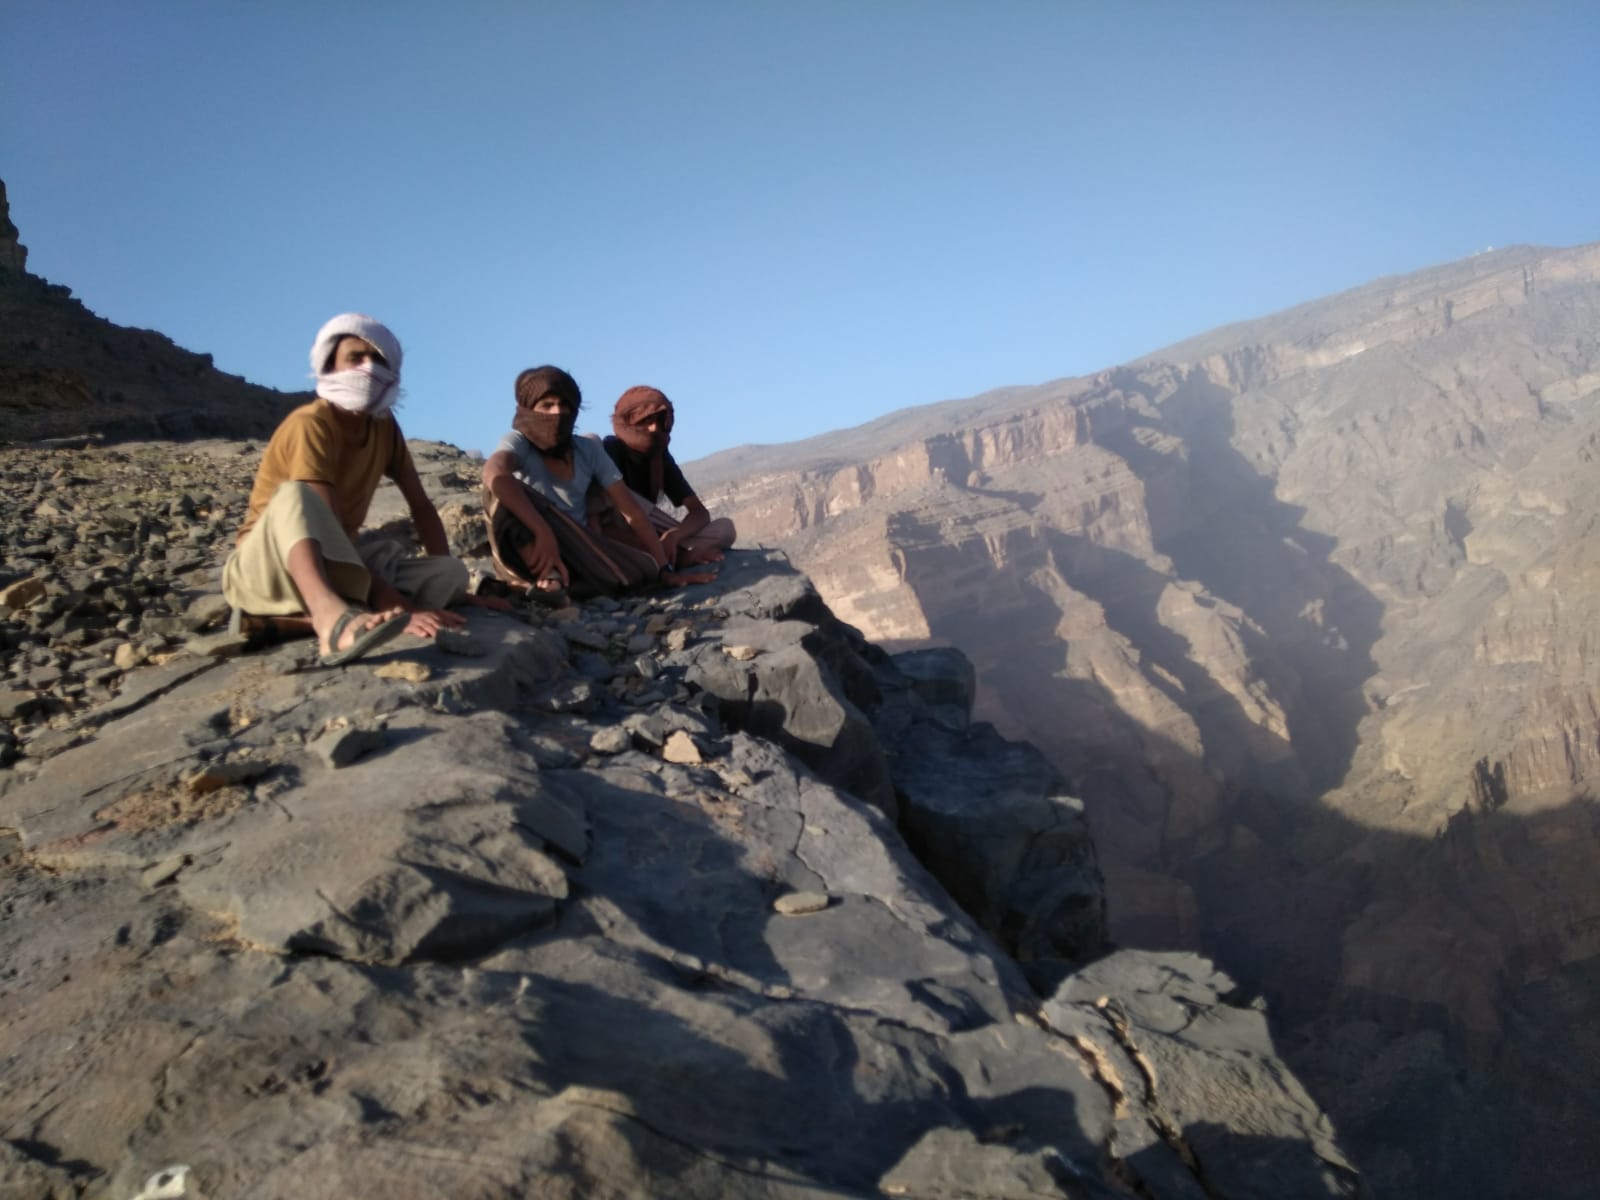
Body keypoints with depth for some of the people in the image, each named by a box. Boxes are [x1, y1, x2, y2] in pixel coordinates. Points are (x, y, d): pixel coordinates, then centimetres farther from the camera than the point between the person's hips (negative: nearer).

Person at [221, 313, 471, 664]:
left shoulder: (384, 426, 5)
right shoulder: (310, 424, -18)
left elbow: (421, 507, 9)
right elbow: (328, 526, -28)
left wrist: (445, 584, -5)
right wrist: (400, 607, -36)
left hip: (336, 568, 7)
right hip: (267, 568, -7)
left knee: (454, 572, -14)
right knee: (295, 496, -36)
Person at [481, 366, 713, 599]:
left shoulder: (588, 450, 2)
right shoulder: (518, 442, -11)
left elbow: (630, 510, 0)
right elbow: (494, 473, -36)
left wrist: (664, 570, -7)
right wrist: (543, 531, -47)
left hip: (579, 552, 4)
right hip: (528, 553, -4)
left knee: (646, 570, -25)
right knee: (502, 489, -33)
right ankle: (547, 576, -38)